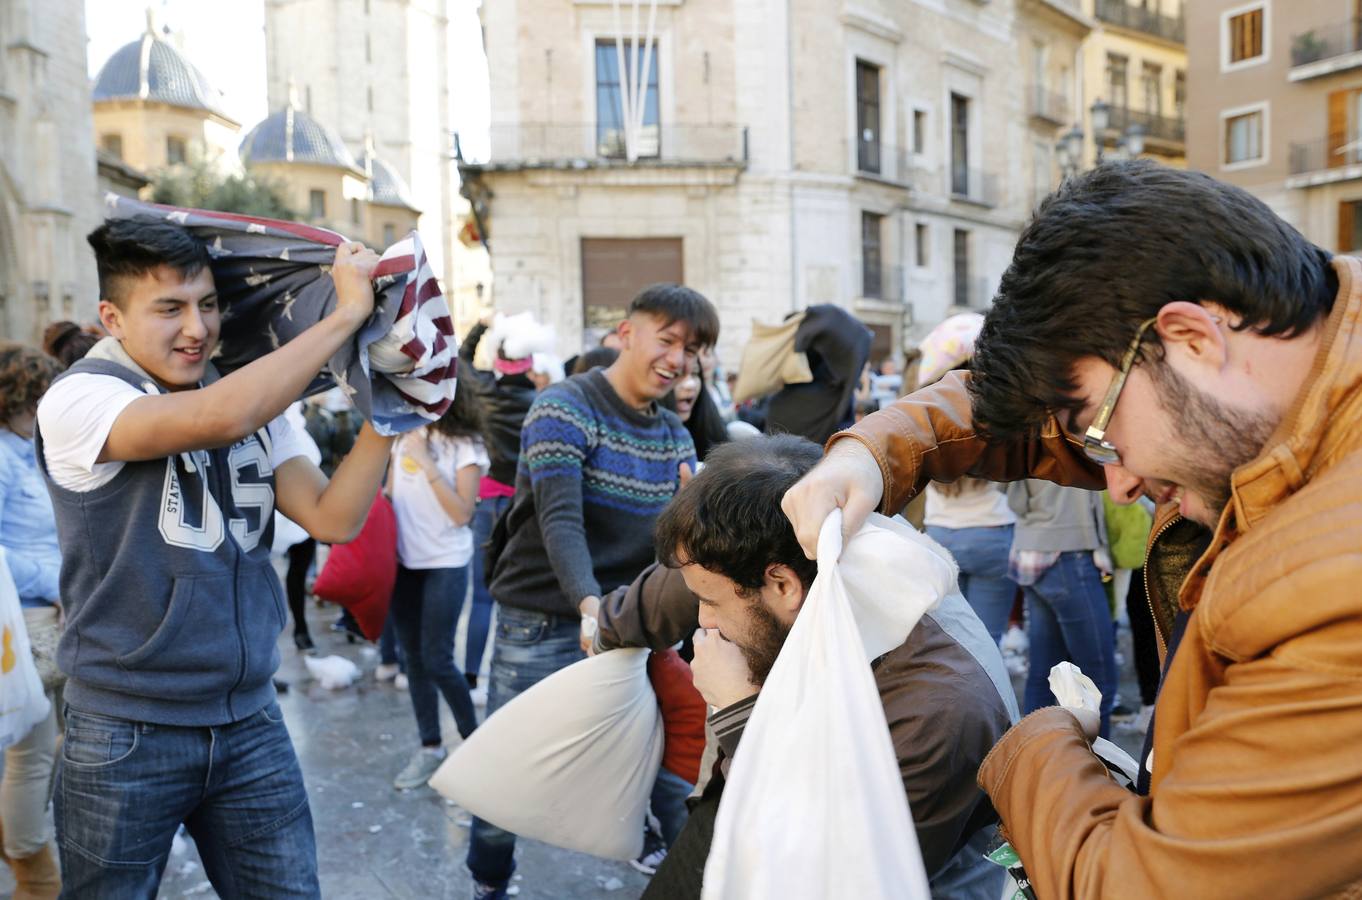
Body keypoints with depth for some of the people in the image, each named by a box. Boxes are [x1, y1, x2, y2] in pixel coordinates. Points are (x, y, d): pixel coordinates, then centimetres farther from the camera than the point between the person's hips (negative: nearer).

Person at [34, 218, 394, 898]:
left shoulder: (255, 403, 5)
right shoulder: (78, 400, -13)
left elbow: (333, 519, -4)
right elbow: (218, 417, -31)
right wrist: (347, 312, -25)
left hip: (251, 720, 5)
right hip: (127, 733, -4)